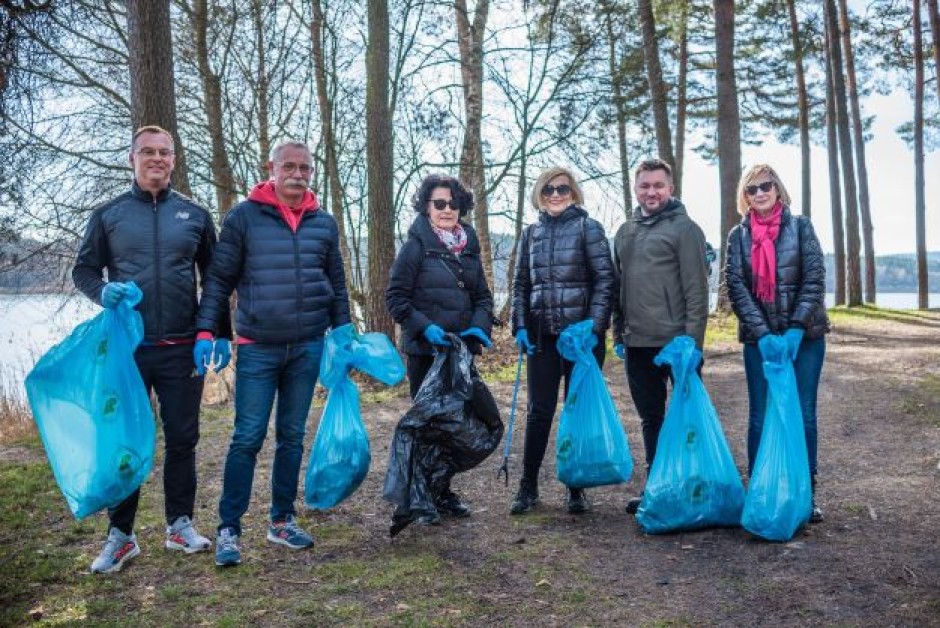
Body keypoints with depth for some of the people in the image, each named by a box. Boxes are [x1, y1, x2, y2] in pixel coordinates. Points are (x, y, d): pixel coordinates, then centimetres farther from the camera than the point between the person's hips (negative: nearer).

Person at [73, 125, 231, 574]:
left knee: (182, 437, 7)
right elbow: (83, 269, 9)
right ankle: (120, 534, 17)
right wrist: (102, 291, -14)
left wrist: (221, 334, 5)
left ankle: (180, 524, 21)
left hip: (182, 349, 1)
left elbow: (214, 279, 12)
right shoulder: (108, 214, 5)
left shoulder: (194, 215, 7)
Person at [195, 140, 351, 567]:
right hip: (257, 347, -3)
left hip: (308, 347, 4)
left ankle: (282, 521, 24)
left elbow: (337, 286, 13)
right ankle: (228, 528, 9)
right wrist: (205, 330, -10)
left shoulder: (324, 223, 8)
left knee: (292, 437, 11)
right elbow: (219, 279, -1)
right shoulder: (243, 217, -2)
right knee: (247, 438, -3)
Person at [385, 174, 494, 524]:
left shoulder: (469, 248, 9)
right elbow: (396, 296, -9)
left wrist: (480, 325, -5)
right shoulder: (417, 246, -7)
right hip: (425, 350, -5)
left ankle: (444, 492, 26)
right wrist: (424, 326, -20)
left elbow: (483, 296, 13)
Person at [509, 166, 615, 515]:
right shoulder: (531, 234, 10)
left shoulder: (588, 228, 0)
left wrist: (594, 324, -15)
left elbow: (605, 279, -5)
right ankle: (528, 485, 17)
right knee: (539, 411, 6)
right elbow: (521, 283, 12)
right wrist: (520, 326, 0)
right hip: (542, 335, 3)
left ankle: (576, 488, 18)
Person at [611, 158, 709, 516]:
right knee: (651, 419, 14)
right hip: (637, 344, 6)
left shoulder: (684, 228, -5)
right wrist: (618, 335, 13)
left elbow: (696, 290, -10)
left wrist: (692, 340, -15)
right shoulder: (625, 232, 14)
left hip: (675, 342, -6)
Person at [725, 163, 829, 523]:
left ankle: (806, 493, 16)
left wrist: (796, 329, -14)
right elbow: (736, 287, -3)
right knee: (761, 418, 3)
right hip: (759, 339, 0)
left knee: (803, 415, 5)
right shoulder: (738, 235, 5)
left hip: (804, 336, 0)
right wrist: (763, 334, -15)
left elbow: (815, 279, -4)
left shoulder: (800, 226, 3)